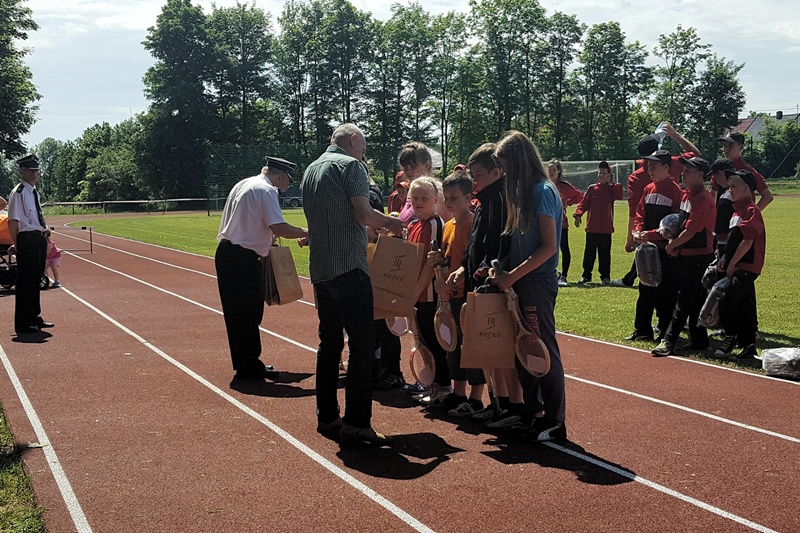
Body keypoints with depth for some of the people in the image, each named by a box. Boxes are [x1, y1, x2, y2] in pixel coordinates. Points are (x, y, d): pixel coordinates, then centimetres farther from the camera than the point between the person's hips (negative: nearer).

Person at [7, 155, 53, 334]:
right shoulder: (18, 193, -12)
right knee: (26, 282, -3)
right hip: (27, 239, -9)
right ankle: (22, 325, 4)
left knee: (36, 281, 18)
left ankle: (34, 318, 30)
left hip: (39, 239, 9)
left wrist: (44, 233, 15)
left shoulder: (34, 192, 16)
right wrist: (18, 246, -15)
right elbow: (13, 222, -15)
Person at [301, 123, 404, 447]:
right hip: (348, 267, -9)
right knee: (362, 344, -7)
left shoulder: (311, 170, 19)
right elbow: (364, 215, -16)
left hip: (320, 270, 9)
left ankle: (327, 417, 21)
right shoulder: (350, 165, -5)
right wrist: (391, 223, 4)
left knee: (329, 342, 15)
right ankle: (356, 423, -10)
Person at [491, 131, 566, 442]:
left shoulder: (542, 192, -13)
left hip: (538, 282, -9)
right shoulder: (524, 192, 14)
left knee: (544, 349, -2)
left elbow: (549, 247, -18)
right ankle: (533, 413, 23)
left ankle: (555, 421, 7)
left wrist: (512, 276, -17)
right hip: (523, 283, 9)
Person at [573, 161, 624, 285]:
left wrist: (613, 183, -11)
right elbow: (584, 203, -1)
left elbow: (619, 196, -17)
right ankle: (586, 275, 15)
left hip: (606, 228, -1)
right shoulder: (592, 188, 5)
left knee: (605, 253, 4)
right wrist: (578, 215, -15)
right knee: (589, 252, 7)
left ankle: (605, 276, 12)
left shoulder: (612, 189, 4)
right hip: (591, 227, 1)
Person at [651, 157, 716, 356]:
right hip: (685, 254, 9)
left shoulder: (703, 199, -18)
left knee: (685, 299, -9)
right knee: (695, 300, 13)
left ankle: (669, 341, -11)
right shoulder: (687, 194, 12)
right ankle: (699, 340, 20)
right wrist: (674, 243, 0)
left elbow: (691, 230, -22)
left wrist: (671, 246, -10)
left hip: (699, 256, -9)